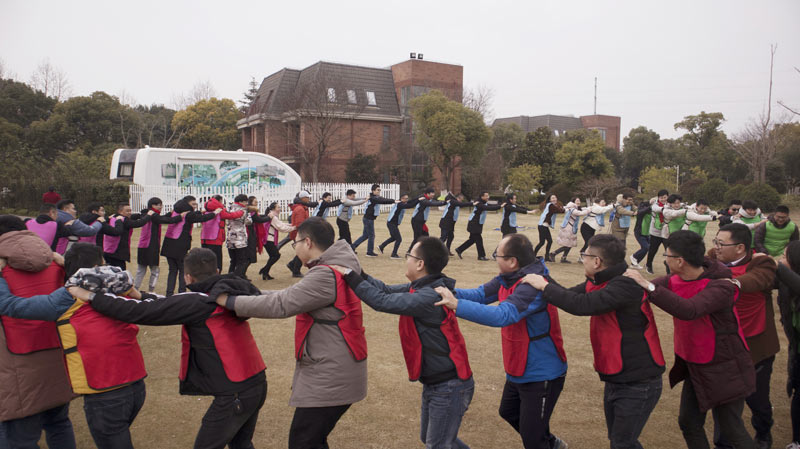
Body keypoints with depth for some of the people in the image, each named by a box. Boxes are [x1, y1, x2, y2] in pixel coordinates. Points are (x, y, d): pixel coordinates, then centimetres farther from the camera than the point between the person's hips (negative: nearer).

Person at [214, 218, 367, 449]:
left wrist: (229, 301, -14)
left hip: (330, 378, -10)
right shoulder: (336, 268, 10)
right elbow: (293, 295, 15)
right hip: (332, 372, 10)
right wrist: (254, 293, 10)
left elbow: (281, 304, -23)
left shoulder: (326, 275, -21)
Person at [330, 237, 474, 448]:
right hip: (434, 383, 10)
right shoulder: (423, 287, 1)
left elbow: (383, 301, -29)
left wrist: (350, 276, -23)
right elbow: (388, 290, 4)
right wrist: (356, 272, -3)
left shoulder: (429, 297, -28)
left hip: (450, 387, -10)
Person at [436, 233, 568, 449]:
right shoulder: (508, 277, -3)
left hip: (541, 375, -10)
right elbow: (480, 294, -4)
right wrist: (449, 292, -21)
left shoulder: (534, 286, -32)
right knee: (509, 412, 29)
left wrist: (456, 305, -46)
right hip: (519, 369, 10)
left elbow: (502, 315, -43)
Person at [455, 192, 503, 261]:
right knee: (479, 240, -5)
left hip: (478, 224, 10)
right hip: (473, 224, -10)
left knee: (472, 239, 14)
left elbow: (492, 206, 3)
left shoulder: (485, 204, 10)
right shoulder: (479, 204, -21)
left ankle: (459, 250, 21)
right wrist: (500, 206, -34)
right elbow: (489, 208, -33)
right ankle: (481, 256, 4)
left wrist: (501, 204, -9)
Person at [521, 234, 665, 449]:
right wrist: (542, 278, -1)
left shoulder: (626, 285, -26)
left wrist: (544, 286, -25)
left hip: (638, 385, -9)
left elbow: (582, 304, -35)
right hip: (615, 380, 9)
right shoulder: (598, 282, 3)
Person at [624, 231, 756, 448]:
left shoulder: (721, 287, -28)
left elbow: (689, 310, -45)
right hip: (694, 365, 7)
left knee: (730, 429, 5)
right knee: (689, 422, 15)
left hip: (723, 370, -7)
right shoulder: (676, 281, -4)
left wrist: (649, 286, -49)